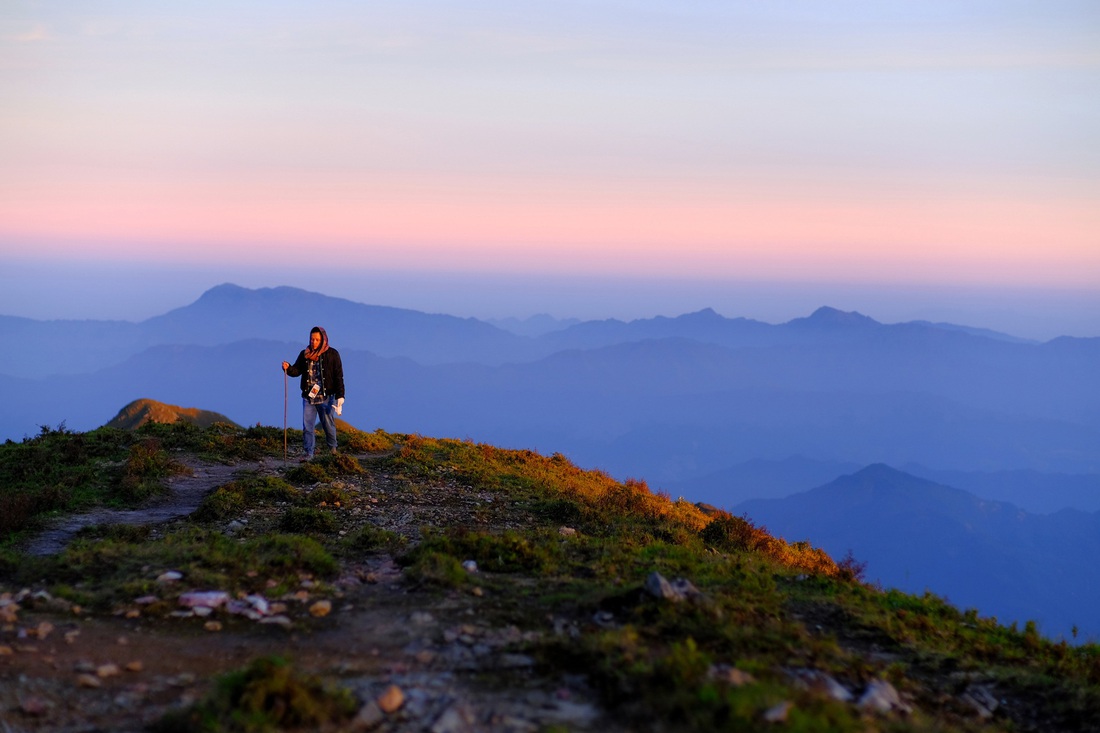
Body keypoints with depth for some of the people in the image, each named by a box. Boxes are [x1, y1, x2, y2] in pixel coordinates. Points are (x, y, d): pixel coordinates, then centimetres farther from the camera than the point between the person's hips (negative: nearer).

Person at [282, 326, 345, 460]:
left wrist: (340, 396, -13)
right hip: (308, 396, 3)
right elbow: (297, 370, 5)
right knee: (307, 426, 0)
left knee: (328, 424, 6)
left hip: (326, 397, -3)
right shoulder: (305, 354, 7)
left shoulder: (332, 354, -3)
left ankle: (332, 448, 28)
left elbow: (338, 376, -6)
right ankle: (308, 453, 5)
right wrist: (288, 368, -19)